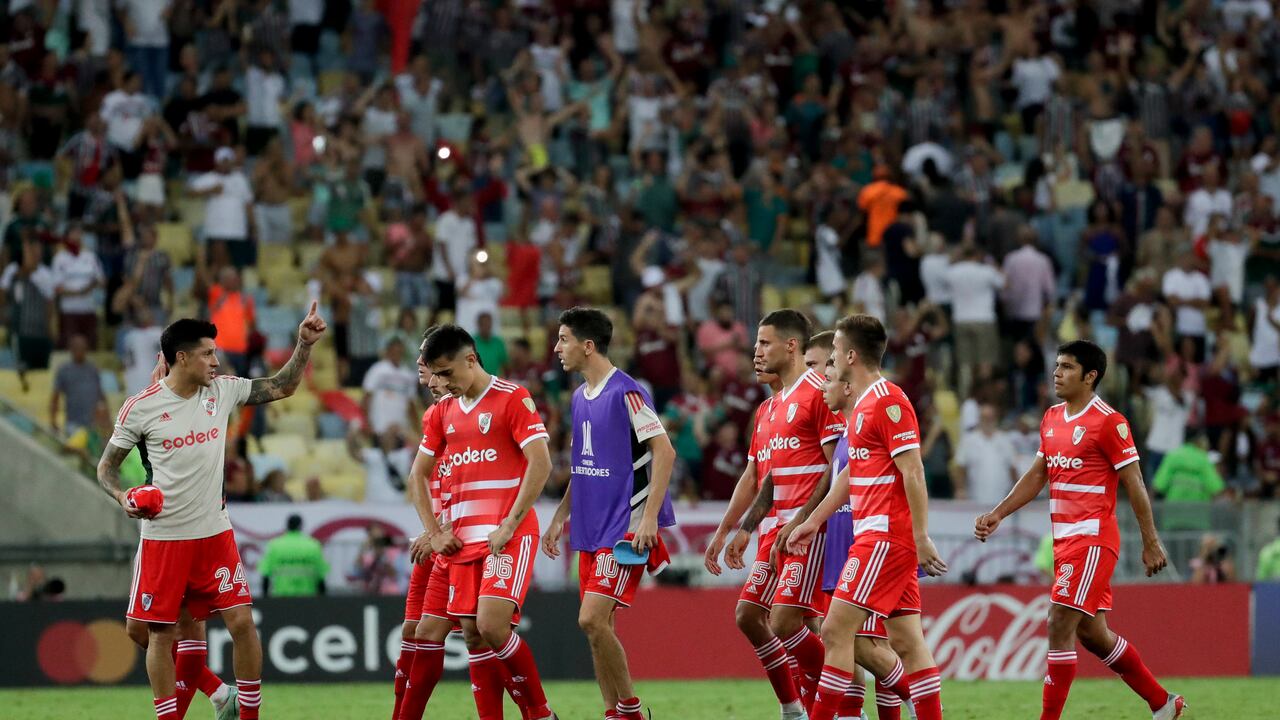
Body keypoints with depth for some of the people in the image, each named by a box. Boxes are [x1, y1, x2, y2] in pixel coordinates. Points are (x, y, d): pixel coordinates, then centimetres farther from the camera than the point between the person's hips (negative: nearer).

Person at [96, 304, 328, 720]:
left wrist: (304, 345, -1)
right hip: (163, 539, -2)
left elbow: (282, 387, 11)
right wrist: (121, 496, -18)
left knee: (242, 623, -5)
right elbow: (107, 466, 1)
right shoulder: (141, 408, -7)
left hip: (214, 534, 2)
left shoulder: (222, 391, 2)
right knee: (160, 634, 1)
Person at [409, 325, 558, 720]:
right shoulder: (444, 410, 14)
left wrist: (509, 526, -15)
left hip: (507, 535, -7)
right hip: (463, 538, 7)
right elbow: (420, 474, 21)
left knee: (492, 626, -18)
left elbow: (540, 464, -13)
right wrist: (433, 532, 9)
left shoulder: (512, 398, -5)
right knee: (473, 637, 2)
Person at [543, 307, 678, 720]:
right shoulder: (580, 397, 13)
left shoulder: (625, 392, -13)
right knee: (597, 625, 6)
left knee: (592, 620, -16)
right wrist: (561, 517, 18)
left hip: (624, 528, -9)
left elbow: (664, 452, -16)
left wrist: (649, 517, -21)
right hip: (590, 529, 9)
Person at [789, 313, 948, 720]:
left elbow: (912, 473, -17)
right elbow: (852, 473, 28)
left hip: (884, 537, -10)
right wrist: (813, 522, 30)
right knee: (907, 642, 5)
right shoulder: (863, 404, 18)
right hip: (877, 537, 10)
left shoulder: (888, 401, -12)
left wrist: (921, 538, -20)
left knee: (836, 630, -9)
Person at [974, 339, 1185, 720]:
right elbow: (1037, 475, 21)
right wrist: (997, 514, 13)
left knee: (1060, 626, -13)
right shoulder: (1052, 418, 12)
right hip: (1065, 539, 9)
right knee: (1091, 632, 13)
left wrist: (1151, 542, -8)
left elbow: (1134, 483, -9)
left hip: (1093, 538, -9)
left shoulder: (1108, 421, -11)